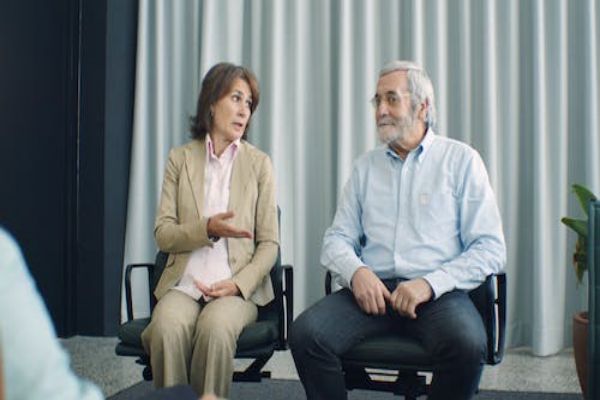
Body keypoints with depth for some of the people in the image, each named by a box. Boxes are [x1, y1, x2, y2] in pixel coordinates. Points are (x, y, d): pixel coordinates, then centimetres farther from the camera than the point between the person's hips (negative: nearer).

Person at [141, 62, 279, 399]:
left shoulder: (259, 163, 8)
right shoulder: (180, 159, 10)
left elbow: (269, 243, 5)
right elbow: (163, 234, 4)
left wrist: (237, 284, -12)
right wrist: (206, 229, -14)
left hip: (239, 286, -1)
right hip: (184, 283, 1)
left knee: (215, 328, -33)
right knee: (168, 327, -32)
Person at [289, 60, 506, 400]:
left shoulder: (461, 160, 7)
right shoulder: (366, 166, 17)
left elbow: (490, 249, 1)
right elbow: (337, 240, 14)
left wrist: (430, 283, -13)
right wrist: (356, 271, -9)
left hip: (437, 293, -2)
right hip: (371, 288, 3)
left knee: (467, 344, -34)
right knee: (306, 333, -25)